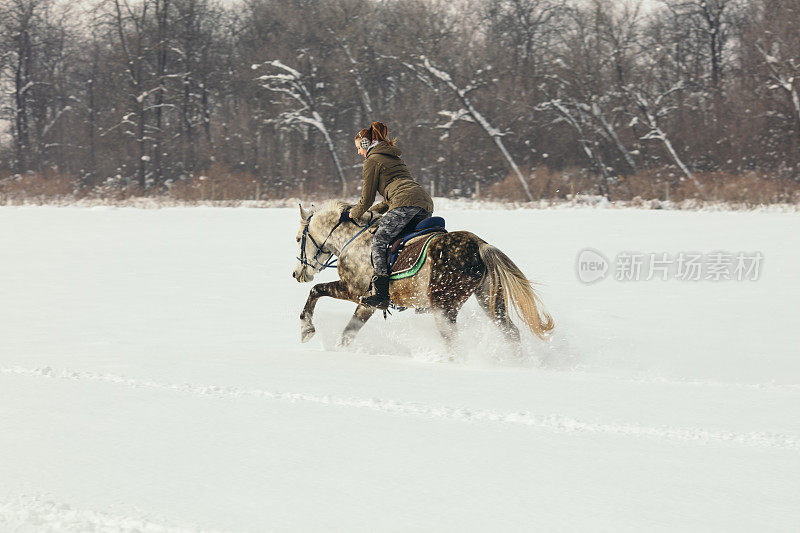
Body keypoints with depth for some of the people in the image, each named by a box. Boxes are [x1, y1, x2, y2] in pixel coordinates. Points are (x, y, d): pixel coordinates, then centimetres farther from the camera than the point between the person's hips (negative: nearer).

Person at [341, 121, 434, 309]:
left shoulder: (372, 160, 8)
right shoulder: (393, 157, 36)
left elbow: (367, 198, 9)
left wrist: (352, 214, 26)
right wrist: (375, 210, 38)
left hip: (405, 202, -9)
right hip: (426, 203, 9)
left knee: (379, 242, -9)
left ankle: (381, 294, -19)